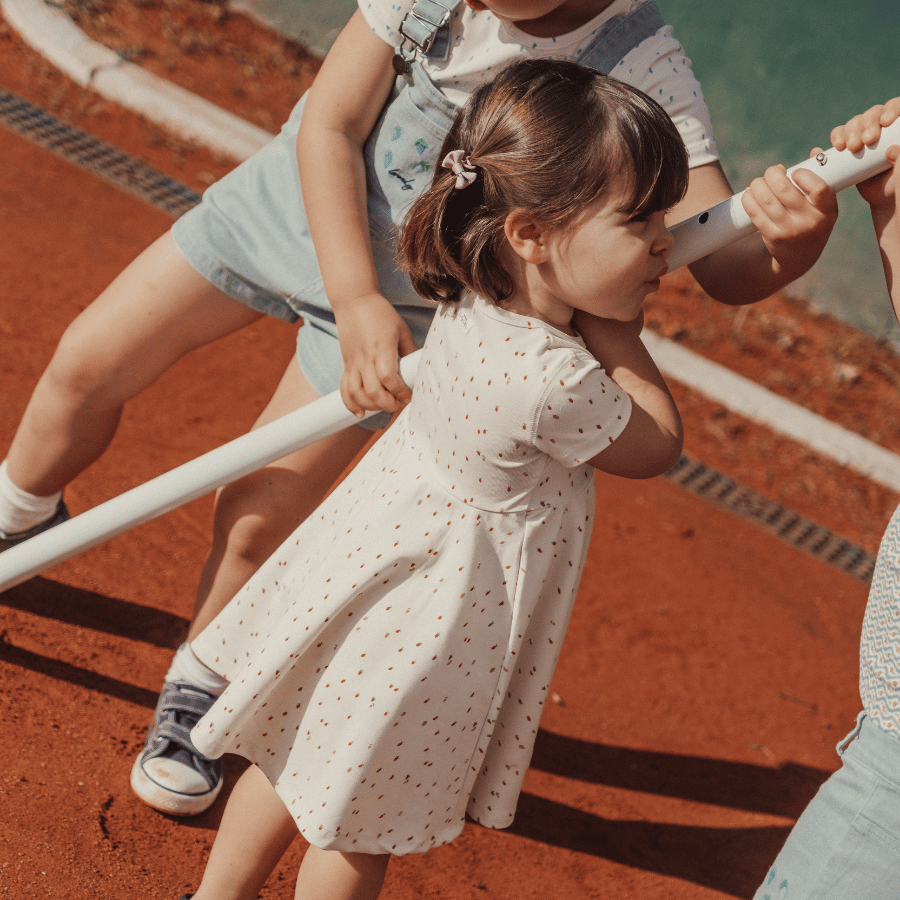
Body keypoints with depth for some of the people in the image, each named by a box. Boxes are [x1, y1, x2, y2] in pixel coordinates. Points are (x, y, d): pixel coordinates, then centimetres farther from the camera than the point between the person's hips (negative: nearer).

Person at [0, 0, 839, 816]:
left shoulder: (645, 72, -29)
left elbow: (722, 262, -31)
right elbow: (328, 127, -20)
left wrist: (789, 240, -54)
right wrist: (355, 299, -30)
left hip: (413, 297, -2)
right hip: (289, 198, 3)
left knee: (256, 518, -4)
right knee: (88, 364, 9)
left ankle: (199, 690, 27)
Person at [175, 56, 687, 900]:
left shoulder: (476, 300, -11)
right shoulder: (551, 381, -34)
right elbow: (657, 445, -16)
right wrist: (614, 334, -13)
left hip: (379, 548, 8)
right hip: (428, 622, -8)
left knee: (301, 762, 27)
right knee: (361, 818, 16)